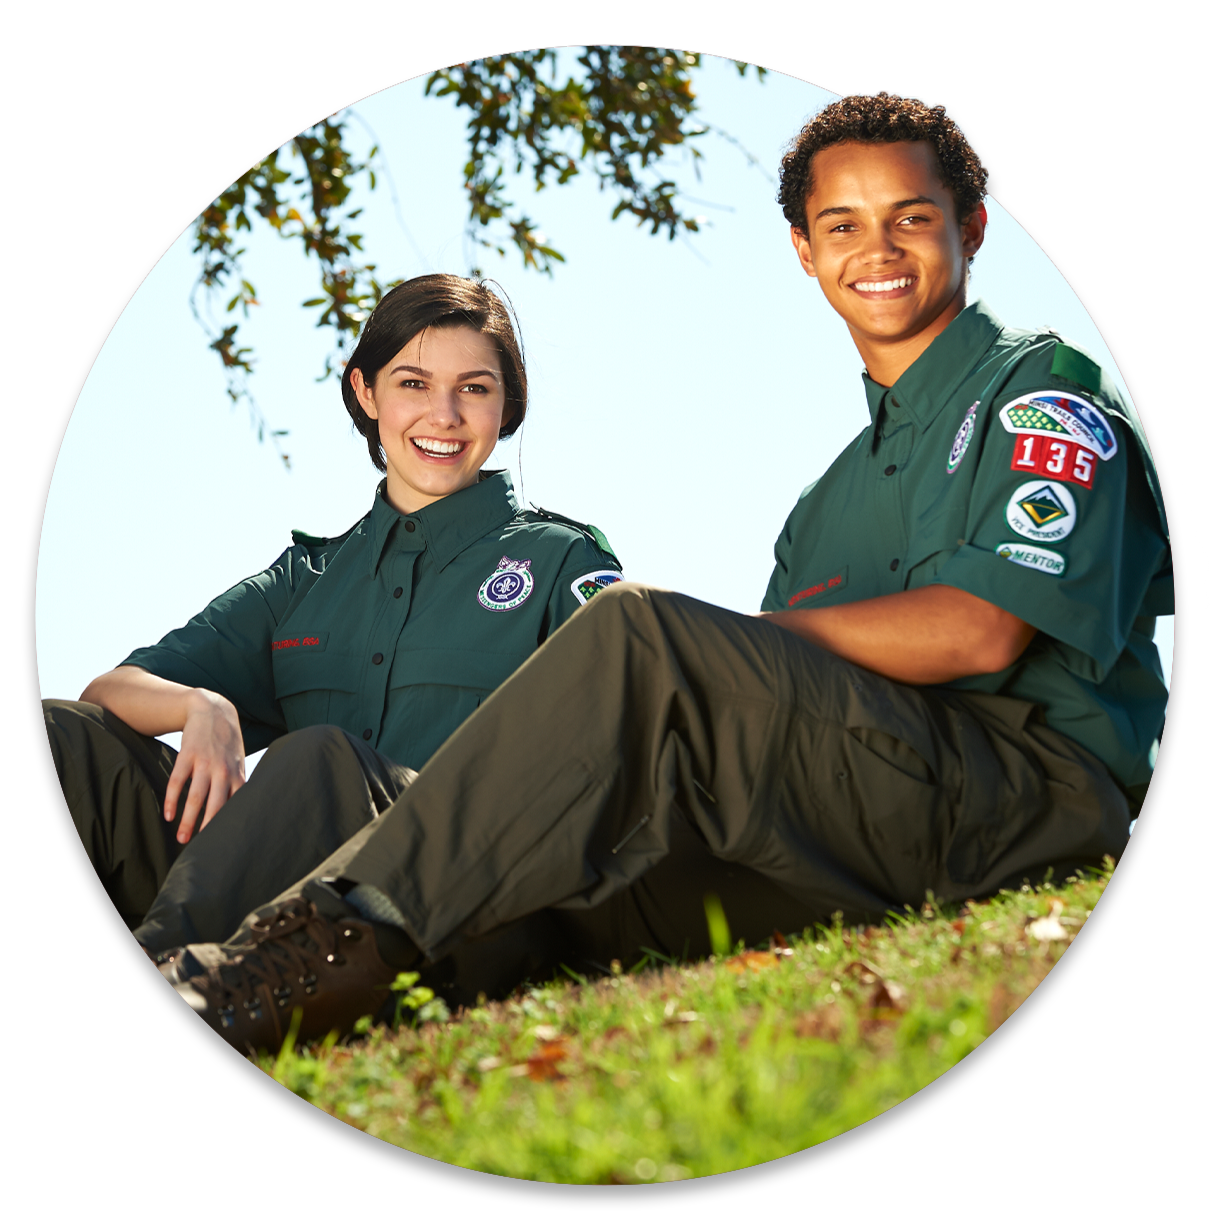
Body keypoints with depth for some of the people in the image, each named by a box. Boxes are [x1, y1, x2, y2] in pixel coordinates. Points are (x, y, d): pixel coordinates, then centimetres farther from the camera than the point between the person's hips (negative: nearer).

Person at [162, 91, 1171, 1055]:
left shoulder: (1044, 386, 7)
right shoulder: (833, 494, 28)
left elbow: (977, 631, -11)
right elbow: (777, 727, 16)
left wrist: (686, 643, -7)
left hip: (1036, 793, -7)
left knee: (641, 635, -28)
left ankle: (347, 938, -37)